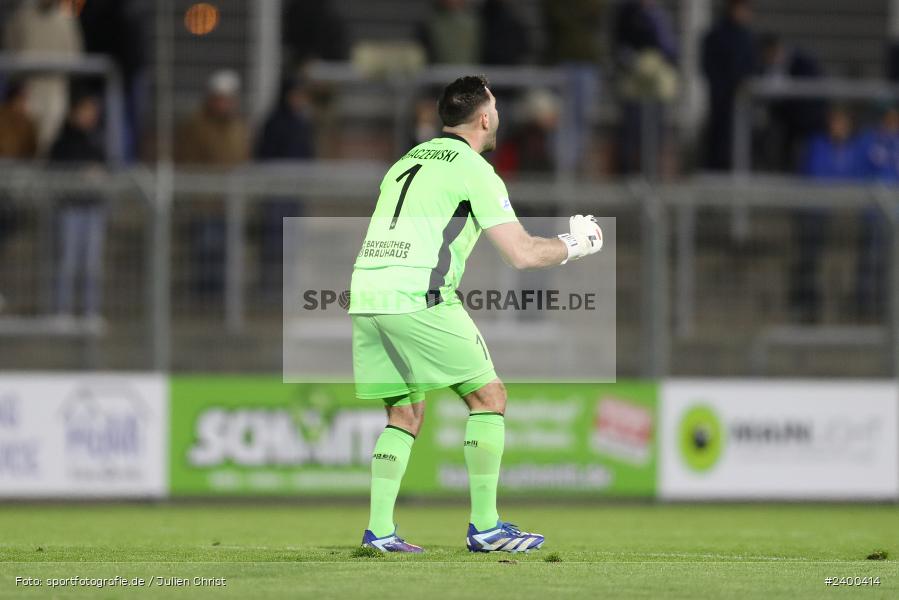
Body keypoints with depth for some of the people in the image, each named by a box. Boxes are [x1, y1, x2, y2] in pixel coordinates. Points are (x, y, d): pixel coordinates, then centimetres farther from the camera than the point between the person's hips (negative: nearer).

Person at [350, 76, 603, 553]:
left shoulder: (407, 162, 23)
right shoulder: (473, 169, 0)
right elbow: (522, 254, -4)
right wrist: (574, 246, 14)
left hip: (364, 295, 7)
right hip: (418, 298, -7)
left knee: (405, 413, 17)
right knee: (488, 397, 3)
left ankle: (379, 530, 8)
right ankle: (485, 527, 1)